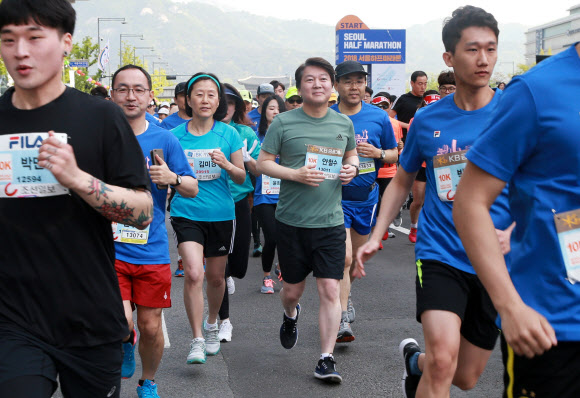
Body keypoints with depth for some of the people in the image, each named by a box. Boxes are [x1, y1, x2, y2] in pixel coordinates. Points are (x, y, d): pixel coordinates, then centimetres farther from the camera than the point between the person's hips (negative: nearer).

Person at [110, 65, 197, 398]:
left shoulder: (165, 139, 2)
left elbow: (193, 189, 5)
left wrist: (172, 178, -15)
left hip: (152, 248, 1)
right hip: (110, 247, -1)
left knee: (151, 326, 6)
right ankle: (127, 345, 24)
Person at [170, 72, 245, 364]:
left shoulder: (228, 134, 1)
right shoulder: (176, 135, 0)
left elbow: (241, 177, 3)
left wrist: (227, 165, -17)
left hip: (221, 214, 2)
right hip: (186, 212, -1)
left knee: (216, 276, 13)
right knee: (194, 272, -18)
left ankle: (212, 322, 42)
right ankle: (197, 340, -10)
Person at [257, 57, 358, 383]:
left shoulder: (343, 123, 6)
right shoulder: (284, 123, -4)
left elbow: (352, 154, 22)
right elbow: (263, 162, -2)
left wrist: (352, 168, -1)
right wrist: (295, 174, -17)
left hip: (331, 221, 1)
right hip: (292, 220, -1)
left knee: (330, 290, -6)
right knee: (293, 289, 13)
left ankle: (327, 359, 2)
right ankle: (290, 316, 49)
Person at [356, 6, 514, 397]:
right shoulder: (427, 120, 1)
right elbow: (402, 181, 16)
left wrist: (513, 233, -22)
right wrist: (376, 237, 7)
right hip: (440, 253, -1)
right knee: (444, 359, -25)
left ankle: (415, 359, 45)